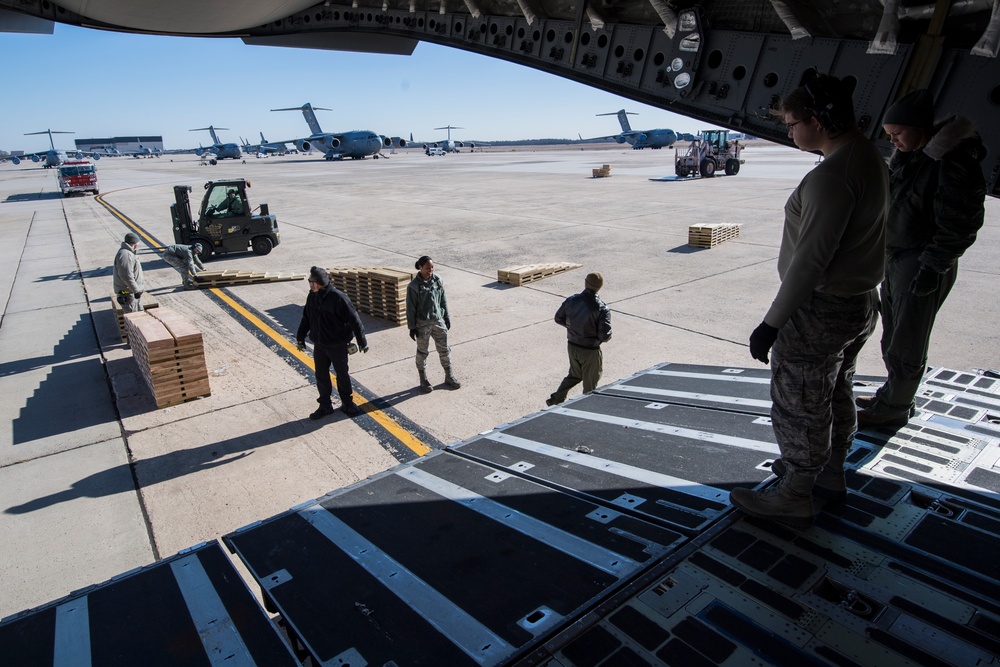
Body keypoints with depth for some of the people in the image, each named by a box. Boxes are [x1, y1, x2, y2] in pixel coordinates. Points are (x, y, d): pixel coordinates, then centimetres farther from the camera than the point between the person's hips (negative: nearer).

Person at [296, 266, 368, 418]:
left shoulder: (338, 298, -22)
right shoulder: (312, 296, -3)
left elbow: (354, 320, -18)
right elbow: (306, 318, 11)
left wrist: (362, 341, -14)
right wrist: (300, 337, 14)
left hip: (338, 345, -5)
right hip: (319, 345, 5)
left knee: (342, 375, 12)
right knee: (321, 376, 13)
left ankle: (347, 403, 30)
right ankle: (325, 406, 29)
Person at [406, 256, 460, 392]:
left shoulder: (437, 280, -1)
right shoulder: (414, 286, -14)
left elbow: (443, 300, 8)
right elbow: (411, 308, -10)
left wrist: (447, 317, 10)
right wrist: (412, 327, -9)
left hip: (438, 321, 4)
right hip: (422, 324, -4)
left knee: (444, 349, 11)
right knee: (422, 352, 10)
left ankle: (449, 376, 27)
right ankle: (423, 380, 26)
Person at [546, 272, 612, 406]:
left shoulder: (571, 300, -8)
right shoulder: (601, 309, -22)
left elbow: (558, 319, 5)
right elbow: (605, 336, -24)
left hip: (572, 346, 5)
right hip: (590, 351, -5)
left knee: (574, 375, 28)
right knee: (590, 384, 15)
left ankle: (555, 399, 26)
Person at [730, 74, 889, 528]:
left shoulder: (832, 175, -24)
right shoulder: (872, 159, 8)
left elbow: (810, 261, -27)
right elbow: (854, 238, 11)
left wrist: (771, 324, -23)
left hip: (820, 311, -10)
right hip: (860, 303, 10)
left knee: (800, 407, 4)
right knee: (836, 396, 23)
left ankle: (794, 498, 19)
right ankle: (830, 472, 42)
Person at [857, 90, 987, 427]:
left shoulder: (953, 161, -17)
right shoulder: (905, 155, 8)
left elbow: (960, 224, -17)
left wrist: (932, 266, -18)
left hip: (923, 266, -8)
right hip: (893, 259, 8)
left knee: (907, 343, 0)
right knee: (892, 335, 16)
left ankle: (895, 408, 12)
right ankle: (893, 394, 30)